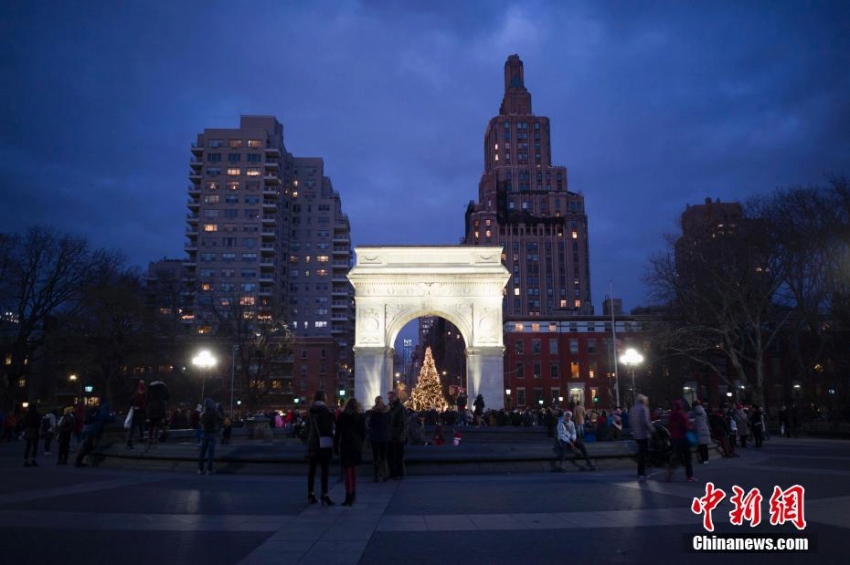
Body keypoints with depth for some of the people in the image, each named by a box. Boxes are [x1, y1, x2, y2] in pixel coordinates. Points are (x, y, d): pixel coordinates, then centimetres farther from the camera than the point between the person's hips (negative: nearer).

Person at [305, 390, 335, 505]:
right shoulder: (325, 411, -11)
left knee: (312, 469, 14)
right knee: (324, 470, -5)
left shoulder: (310, 412, 9)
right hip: (324, 444, -7)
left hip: (312, 443, 7)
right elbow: (328, 428, -12)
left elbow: (307, 428, 14)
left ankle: (310, 494, 21)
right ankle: (324, 496, -9)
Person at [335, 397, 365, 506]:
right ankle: (353, 493, 25)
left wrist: (335, 446, 2)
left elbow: (337, 432, -3)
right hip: (357, 445, 3)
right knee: (353, 469, 17)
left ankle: (348, 496, -7)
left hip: (345, 445, -3)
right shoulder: (360, 416, 2)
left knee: (347, 470, -2)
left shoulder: (342, 416, -3)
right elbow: (364, 432, 2)